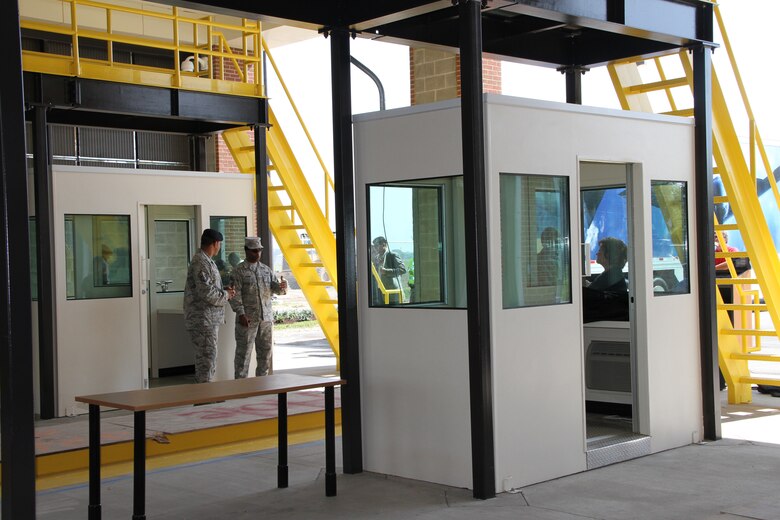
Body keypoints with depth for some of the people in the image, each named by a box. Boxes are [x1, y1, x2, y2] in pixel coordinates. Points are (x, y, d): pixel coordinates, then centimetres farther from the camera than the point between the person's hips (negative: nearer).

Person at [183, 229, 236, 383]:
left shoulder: (205, 261, 16)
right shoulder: (201, 262, -17)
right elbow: (206, 292, -24)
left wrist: (225, 292, 7)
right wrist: (226, 295, -8)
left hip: (209, 320, 11)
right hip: (203, 320, -10)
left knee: (206, 359, 15)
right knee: (207, 359, -8)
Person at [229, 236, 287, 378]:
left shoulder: (266, 269, 13)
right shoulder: (238, 271, -4)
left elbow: (275, 287, 11)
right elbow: (235, 295, -9)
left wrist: (282, 286, -13)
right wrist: (241, 314, -18)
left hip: (266, 318, 6)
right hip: (247, 318, -5)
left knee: (266, 350, 11)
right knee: (244, 352, -1)